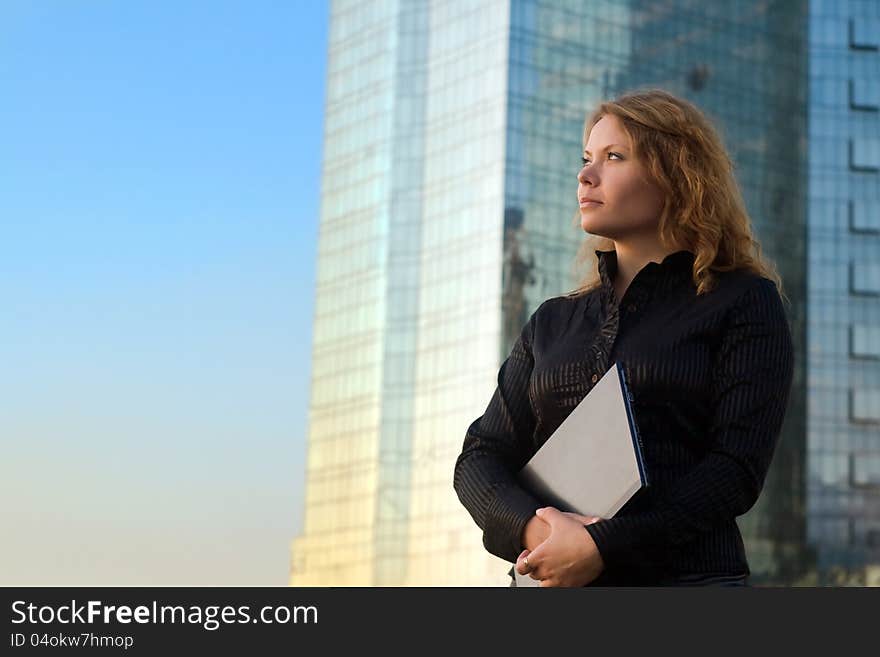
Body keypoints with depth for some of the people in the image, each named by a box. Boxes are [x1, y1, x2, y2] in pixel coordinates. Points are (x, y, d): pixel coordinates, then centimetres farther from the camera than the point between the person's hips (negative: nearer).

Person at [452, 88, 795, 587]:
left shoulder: (744, 303, 5)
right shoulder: (553, 322, 19)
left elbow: (738, 470, -5)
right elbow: (480, 458, 13)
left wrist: (603, 546, -14)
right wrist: (532, 528, -9)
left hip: (686, 575, -4)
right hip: (547, 582, 4)